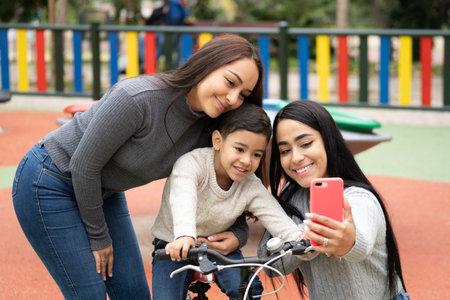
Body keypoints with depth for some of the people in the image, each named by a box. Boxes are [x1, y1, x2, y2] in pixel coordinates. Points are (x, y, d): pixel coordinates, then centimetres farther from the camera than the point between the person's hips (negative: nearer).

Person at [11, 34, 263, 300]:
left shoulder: (207, 129, -10)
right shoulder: (138, 98, -33)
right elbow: (84, 166, -26)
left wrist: (238, 233, -14)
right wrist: (99, 236, -14)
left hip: (102, 191, 7)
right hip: (51, 185, -7)